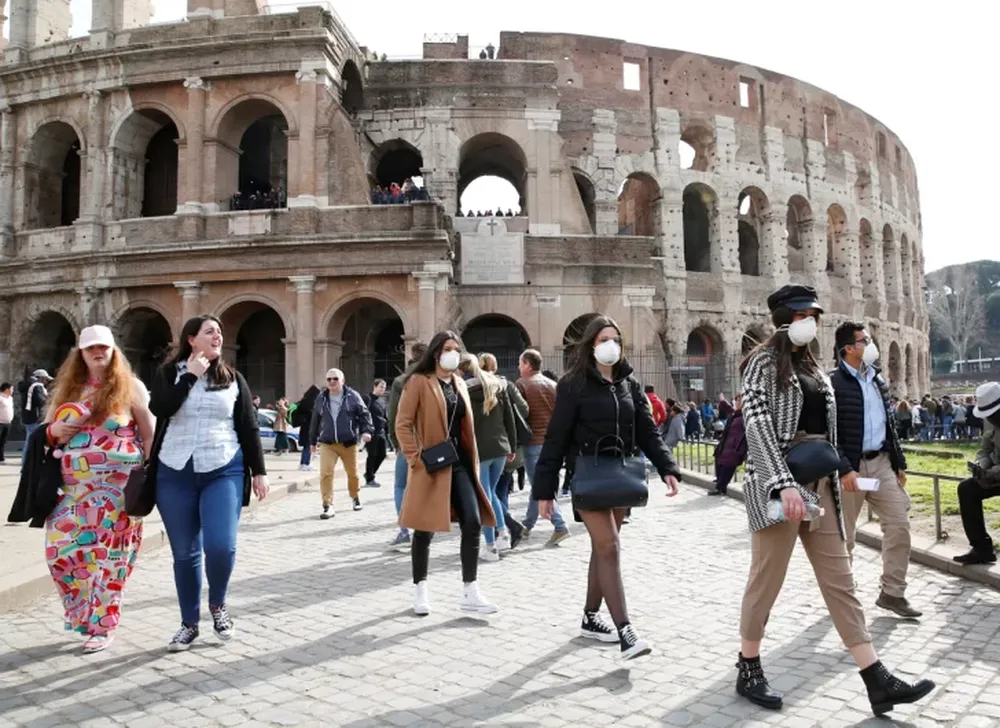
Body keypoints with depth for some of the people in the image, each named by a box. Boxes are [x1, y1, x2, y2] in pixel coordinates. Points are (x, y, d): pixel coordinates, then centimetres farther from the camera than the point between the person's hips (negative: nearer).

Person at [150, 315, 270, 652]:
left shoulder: (233, 378, 8)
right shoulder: (169, 373, 5)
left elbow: (249, 427, 7)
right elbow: (159, 409, -15)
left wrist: (259, 472, 3)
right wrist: (190, 375, -10)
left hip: (223, 471, 0)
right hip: (175, 474, 0)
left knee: (221, 547, -14)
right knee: (184, 554, 7)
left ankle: (218, 605, 15)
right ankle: (189, 624, 24)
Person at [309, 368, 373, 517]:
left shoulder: (353, 396, -3)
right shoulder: (321, 398, 7)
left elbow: (364, 414, -1)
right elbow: (315, 421, 15)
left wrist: (366, 431, -17)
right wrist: (313, 441, 19)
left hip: (349, 442, -1)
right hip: (327, 443, 1)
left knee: (352, 473, 12)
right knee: (325, 473, -12)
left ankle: (355, 497, 38)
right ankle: (328, 506, -6)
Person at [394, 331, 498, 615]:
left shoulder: (459, 384, 14)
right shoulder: (419, 382, -6)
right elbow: (402, 424, -9)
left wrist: (473, 462, 13)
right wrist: (415, 457, -16)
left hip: (459, 463, 6)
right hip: (431, 465, -6)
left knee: (473, 523, -2)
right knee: (425, 529, 5)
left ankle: (470, 593, 6)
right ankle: (421, 590, 20)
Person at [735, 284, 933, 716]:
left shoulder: (810, 365, 17)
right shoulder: (764, 361, -6)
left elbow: (825, 425, 19)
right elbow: (757, 424, -18)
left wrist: (832, 474, 12)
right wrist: (784, 483, -27)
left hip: (819, 482, 8)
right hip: (779, 481, -8)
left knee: (840, 579, 6)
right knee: (767, 579, 0)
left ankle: (877, 682, 9)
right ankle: (748, 671, 15)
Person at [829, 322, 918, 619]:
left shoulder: (878, 379, 12)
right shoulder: (833, 382, -12)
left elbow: (890, 424, 17)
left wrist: (899, 462, 15)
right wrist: (844, 469, -22)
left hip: (881, 463, 7)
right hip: (850, 466, -7)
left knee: (899, 525, 3)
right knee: (843, 535, 5)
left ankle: (892, 592, 15)